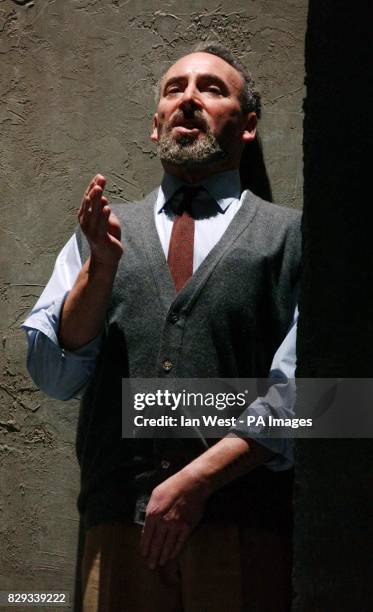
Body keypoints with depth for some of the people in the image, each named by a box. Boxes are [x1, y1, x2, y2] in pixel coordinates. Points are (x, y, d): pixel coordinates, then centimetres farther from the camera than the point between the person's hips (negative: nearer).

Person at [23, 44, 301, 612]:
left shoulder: (291, 236, 6)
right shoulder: (106, 230, 16)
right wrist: (101, 266, -5)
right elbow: (52, 376, 8)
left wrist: (197, 479, -11)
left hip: (244, 528, -2)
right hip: (118, 527, 2)